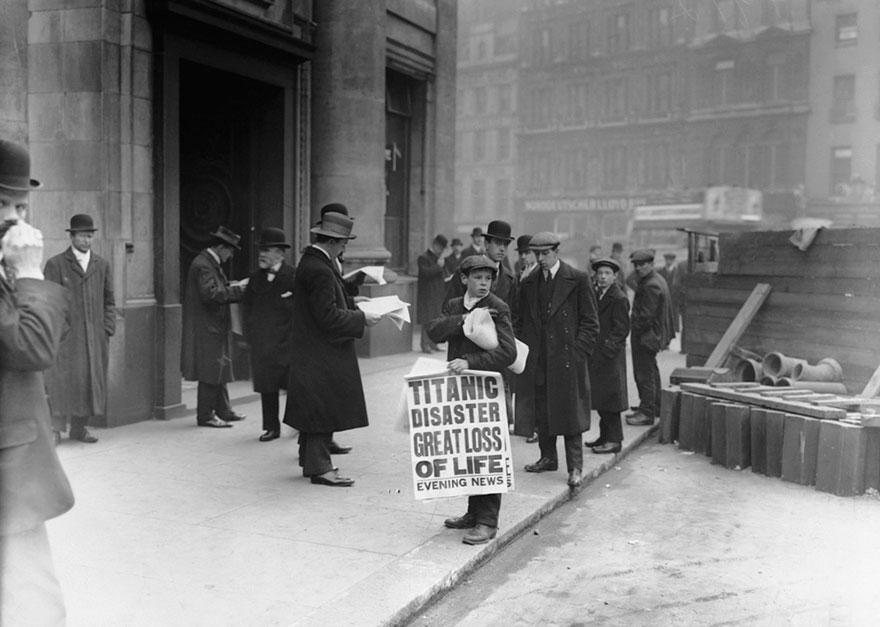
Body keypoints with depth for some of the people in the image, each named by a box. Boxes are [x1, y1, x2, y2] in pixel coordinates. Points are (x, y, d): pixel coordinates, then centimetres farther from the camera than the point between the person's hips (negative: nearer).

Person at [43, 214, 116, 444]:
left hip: (95, 336, 4)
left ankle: (80, 427, 15)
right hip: (65, 335, -4)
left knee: (91, 379, 5)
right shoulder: (55, 264, 2)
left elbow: (109, 301, 15)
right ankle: (56, 427, 1)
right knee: (61, 379, -6)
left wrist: (108, 329, 5)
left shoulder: (102, 265, 13)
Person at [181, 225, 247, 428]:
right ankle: (205, 416, 4)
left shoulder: (212, 263, 16)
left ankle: (223, 411, 23)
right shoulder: (203, 265, -17)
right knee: (210, 372, -4)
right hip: (206, 328, -11)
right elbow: (210, 293, -26)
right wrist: (236, 290, -20)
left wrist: (232, 287, 5)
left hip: (215, 327, 11)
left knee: (219, 371, 15)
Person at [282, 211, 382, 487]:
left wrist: (352, 304, 13)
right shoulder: (320, 270, -22)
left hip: (312, 351, 11)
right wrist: (361, 319, -16)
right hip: (321, 353, -11)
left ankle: (312, 460, 28)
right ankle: (319, 467, 5)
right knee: (323, 407, -3)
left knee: (316, 409, 17)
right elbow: (328, 317, -24)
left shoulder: (311, 262, 10)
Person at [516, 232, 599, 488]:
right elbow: (522, 321, 17)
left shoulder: (578, 280, -4)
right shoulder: (528, 283, 10)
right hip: (538, 361, 5)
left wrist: (578, 353, -11)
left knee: (569, 412, -2)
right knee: (542, 412, 12)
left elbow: (590, 322, -3)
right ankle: (548, 457, 27)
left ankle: (575, 467, 7)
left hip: (567, 358, -5)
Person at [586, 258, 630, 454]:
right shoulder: (598, 294, 15)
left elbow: (622, 329, -15)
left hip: (610, 357, -9)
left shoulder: (619, 299, -12)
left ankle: (614, 440, 3)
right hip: (597, 356, 9)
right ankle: (605, 436, 23)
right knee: (600, 398, 13)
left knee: (609, 398, -4)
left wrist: (605, 349, -18)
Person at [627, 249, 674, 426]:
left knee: (644, 374, -6)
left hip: (645, 336, -11)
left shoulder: (651, 286, -22)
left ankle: (647, 413, -2)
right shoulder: (657, 280, 13)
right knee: (651, 372, 21)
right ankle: (655, 407, 33)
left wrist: (635, 330, -12)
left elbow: (646, 315, -23)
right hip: (652, 335, 11)